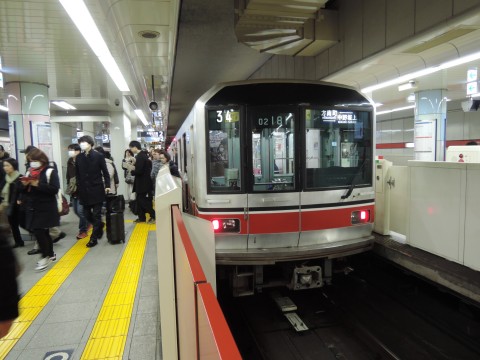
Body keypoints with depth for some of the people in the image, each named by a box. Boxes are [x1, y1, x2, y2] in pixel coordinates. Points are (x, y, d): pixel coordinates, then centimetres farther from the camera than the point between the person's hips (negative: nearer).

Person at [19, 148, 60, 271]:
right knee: (43, 232, 12)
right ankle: (50, 254, 26)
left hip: (45, 209, -6)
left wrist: (38, 184, -24)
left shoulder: (50, 171, -8)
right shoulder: (29, 172, 13)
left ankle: (45, 256, 6)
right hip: (32, 208, 6)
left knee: (38, 232, -10)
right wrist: (24, 184, -7)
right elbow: (23, 190, 15)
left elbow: (54, 189, -16)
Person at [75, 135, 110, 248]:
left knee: (96, 215, 1)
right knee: (87, 214, 9)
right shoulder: (79, 157, 5)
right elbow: (77, 174, 9)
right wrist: (79, 186, 3)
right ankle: (99, 226, 35)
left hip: (97, 189, -4)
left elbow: (105, 172, -2)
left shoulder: (98, 156, -5)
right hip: (84, 190, 4)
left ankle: (94, 238, 10)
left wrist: (107, 185, -6)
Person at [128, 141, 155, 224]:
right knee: (140, 200, 14)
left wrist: (131, 170, -7)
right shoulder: (143, 155, 10)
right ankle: (142, 217, 22)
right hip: (143, 182, 10)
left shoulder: (140, 157, -20)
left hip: (143, 183, -10)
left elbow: (139, 171, -24)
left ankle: (154, 216, 5)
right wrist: (134, 168, 6)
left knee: (143, 201, -2)